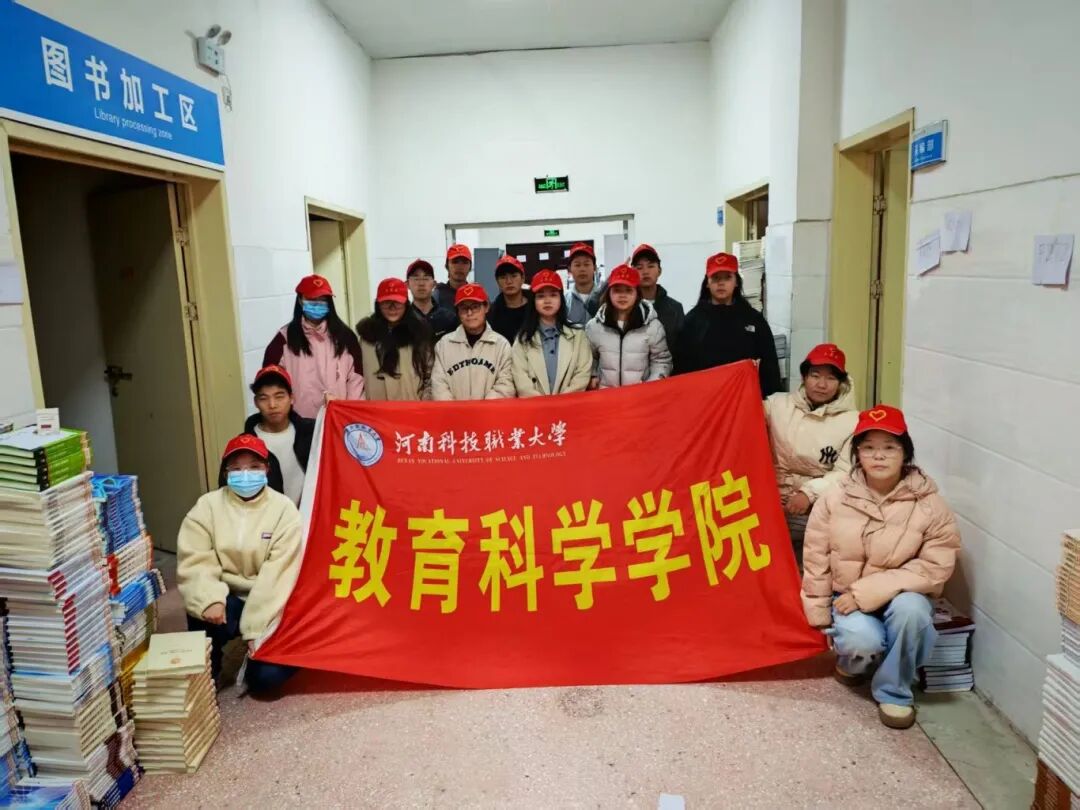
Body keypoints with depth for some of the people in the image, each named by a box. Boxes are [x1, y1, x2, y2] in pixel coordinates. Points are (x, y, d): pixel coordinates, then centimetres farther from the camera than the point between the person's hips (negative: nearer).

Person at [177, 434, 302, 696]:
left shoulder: (283, 509, -11)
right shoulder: (207, 506, -5)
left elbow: (278, 574, -16)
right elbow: (194, 562, -14)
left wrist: (257, 627, -20)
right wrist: (210, 600, -33)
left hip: (266, 604, -1)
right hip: (227, 598, 1)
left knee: (269, 675, -17)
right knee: (206, 614, -33)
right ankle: (205, 675, -2)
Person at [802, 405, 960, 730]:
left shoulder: (930, 505, -13)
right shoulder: (833, 500, -10)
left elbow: (935, 568, -15)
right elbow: (816, 562, -3)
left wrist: (874, 589, -24)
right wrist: (820, 618, 0)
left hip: (901, 599, 0)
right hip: (847, 599, 0)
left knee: (910, 607, -34)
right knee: (862, 641, -31)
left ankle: (894, 692, -9)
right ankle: (852, 661, 10)